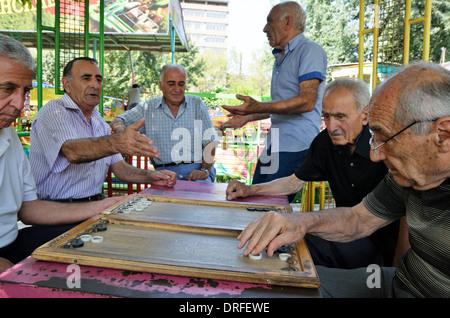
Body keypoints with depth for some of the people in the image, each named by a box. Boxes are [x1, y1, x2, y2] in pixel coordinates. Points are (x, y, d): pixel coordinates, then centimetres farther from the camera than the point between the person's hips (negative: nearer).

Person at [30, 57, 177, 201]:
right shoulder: (52, 111, -9)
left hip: (96, 202, 7)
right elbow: (72, 152, -30)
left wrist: (151, 176, -7)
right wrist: (116, 143, -48)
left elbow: (118, 167, 12)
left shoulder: (100, 123, 16)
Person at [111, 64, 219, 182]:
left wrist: (205, 170, -10)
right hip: (165, 172, 1)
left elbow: (210, 142, 6)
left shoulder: (197, 104, 12)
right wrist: (121, 130, -9)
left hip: (196, 170, 0)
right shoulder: (148, 107, 14)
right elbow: (118, 121, 17)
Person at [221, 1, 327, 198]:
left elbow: (306, 102, -20)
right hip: (274, 145, 9)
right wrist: (248, 117, 25)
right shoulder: (281, 56, 23)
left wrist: (258, 107, -27)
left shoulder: (310, 51, -7)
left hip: (296, 146, -9)